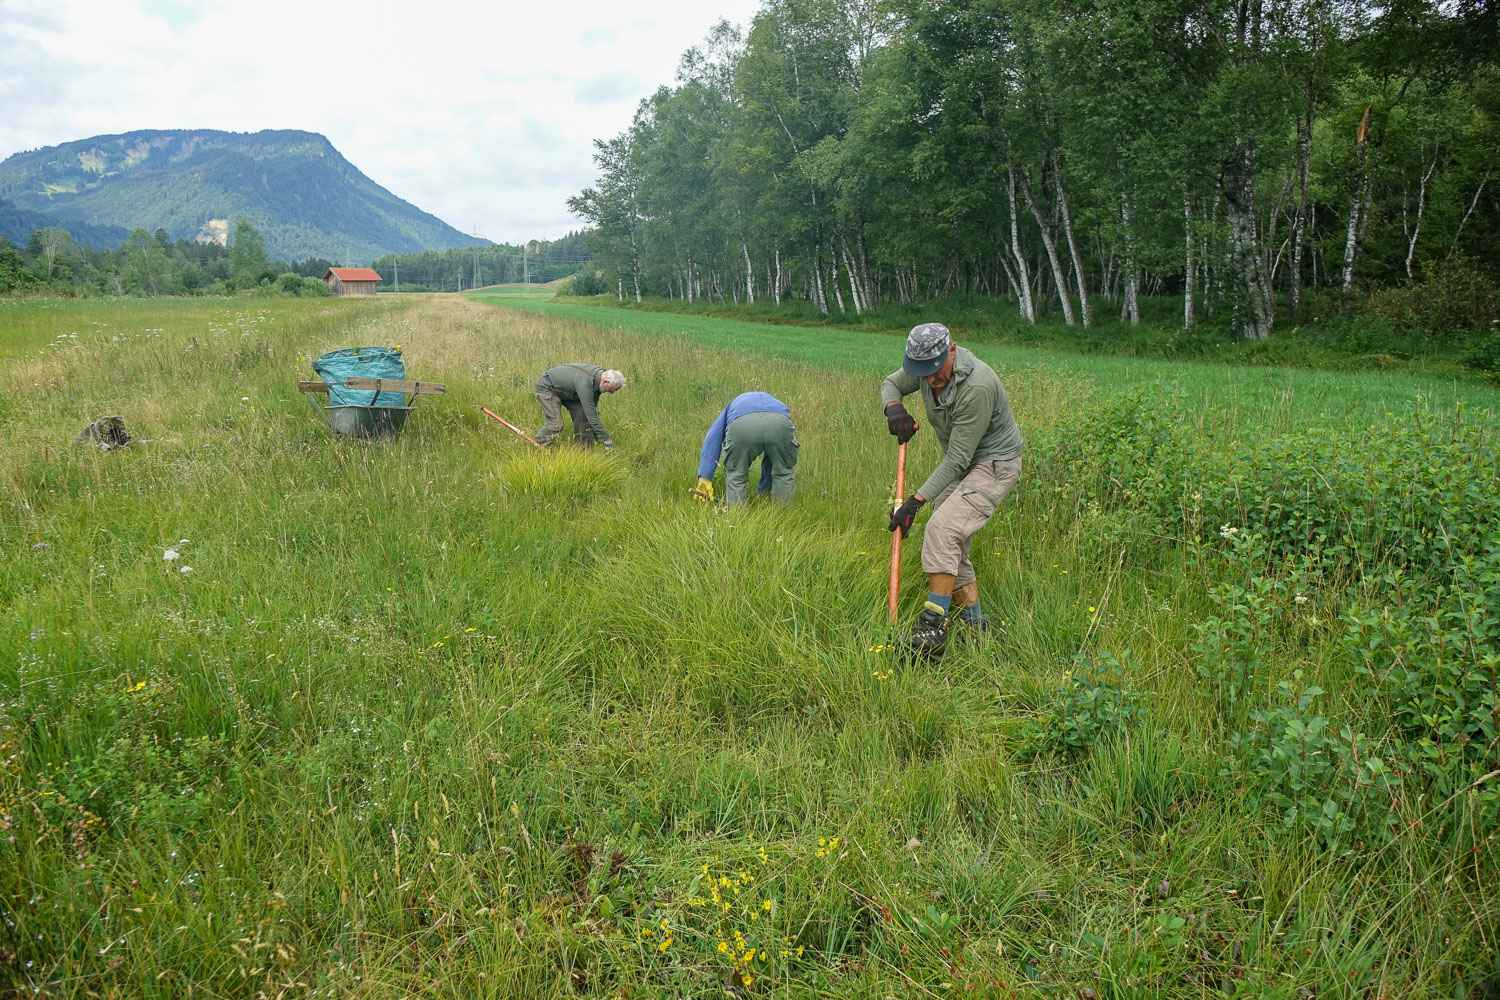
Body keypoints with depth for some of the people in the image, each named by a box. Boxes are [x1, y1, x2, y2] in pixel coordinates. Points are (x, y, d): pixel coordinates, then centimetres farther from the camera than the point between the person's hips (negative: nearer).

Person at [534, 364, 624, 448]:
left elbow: (593, 408, 0)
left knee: (583, 415, -4)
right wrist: (606, 440, -37)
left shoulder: (599, 373, -13)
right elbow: (591, 415, -39)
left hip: (565, 389, 9)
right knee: (555, 425, -19)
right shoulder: (585, 383, -39)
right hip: (547, 387, -9)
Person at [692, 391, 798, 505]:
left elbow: (712, 440, 24)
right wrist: (763, 493, 60)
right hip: (780, 423, 1)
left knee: (736, 475, 22)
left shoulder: (731, 407, 43)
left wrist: (704, 479, 17)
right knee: (784, 472, 27)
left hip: (741, 423, -1)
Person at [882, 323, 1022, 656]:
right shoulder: (926, 365, -10)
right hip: (960, 462, 9)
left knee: (942, 531, -25)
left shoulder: (977, 386, -33)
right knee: (953, 546, 8)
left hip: (994, 463, -9)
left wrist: (916, 501, -31)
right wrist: (894, 408, -15)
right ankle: (974, 626, 19)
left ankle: (933, 626, -21)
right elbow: (890, 383, 10)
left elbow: (957, 460, -30)